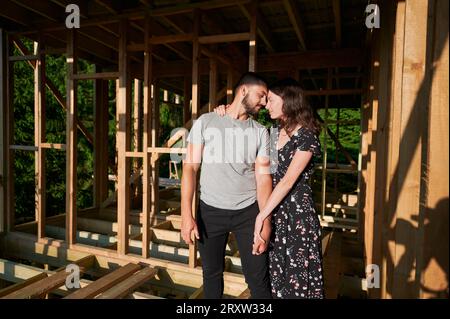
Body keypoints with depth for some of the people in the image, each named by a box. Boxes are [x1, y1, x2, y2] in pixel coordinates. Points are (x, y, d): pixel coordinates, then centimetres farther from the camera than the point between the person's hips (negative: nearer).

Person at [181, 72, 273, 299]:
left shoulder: (260, 132, 3)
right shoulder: (206, 122, -2)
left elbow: (263, 177, -1)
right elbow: (190, 167, -5)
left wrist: (266, 223, -11)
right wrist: (186, 215, -13)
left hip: (248, 211, 1)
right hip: (210, 211, 0)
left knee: (258, 278, 4)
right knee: (211, 273, 15)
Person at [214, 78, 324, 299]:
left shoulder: (306, 136, -12)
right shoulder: (274, 132, 8)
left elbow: (288, 181, -18)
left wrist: (261, 215, -19)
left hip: (297, 211, -6)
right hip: (274, 210, 6)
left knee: (298, 274, 5)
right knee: (276, 272, 15)